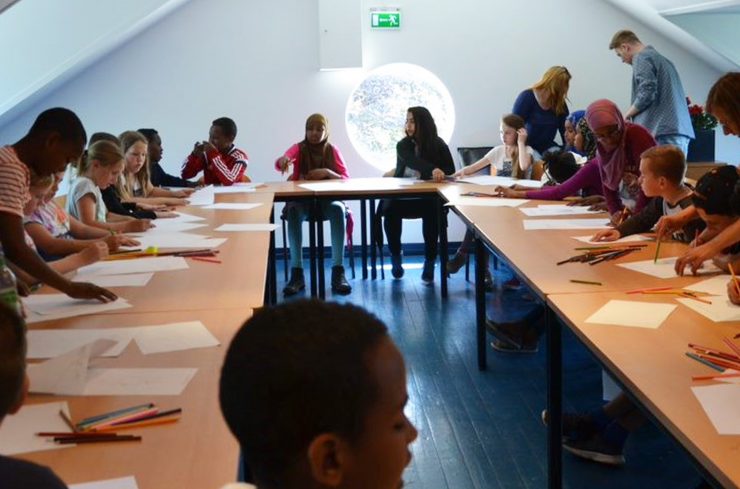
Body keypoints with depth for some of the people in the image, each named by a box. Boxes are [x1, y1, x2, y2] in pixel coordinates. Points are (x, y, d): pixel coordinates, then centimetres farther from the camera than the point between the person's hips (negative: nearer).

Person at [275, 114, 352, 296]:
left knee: (338, 210, -34)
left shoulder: (332, 150, 6)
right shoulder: (299, 148, 1)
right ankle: (297, 273, -36)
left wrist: (327, 172, -17)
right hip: (302, 199, 0)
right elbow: (280, 163, -20)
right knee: (293, 211, -35)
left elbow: (346, 179, 1)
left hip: (327, 199, 1)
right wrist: (283, 160, -45)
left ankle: (338, 271, -34)